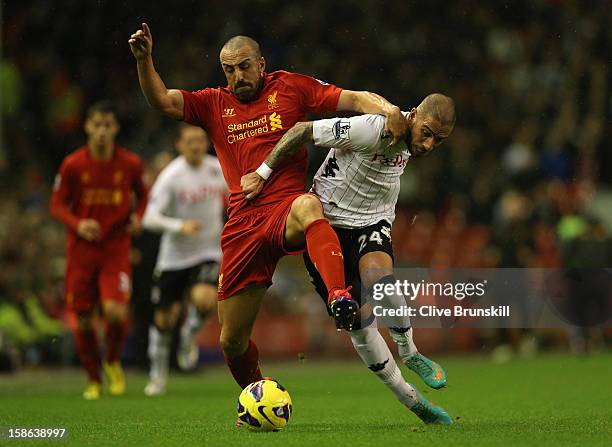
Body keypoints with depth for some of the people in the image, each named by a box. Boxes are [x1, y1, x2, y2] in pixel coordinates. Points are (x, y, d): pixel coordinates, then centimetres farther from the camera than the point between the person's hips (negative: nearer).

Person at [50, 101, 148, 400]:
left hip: (116, 250, -1)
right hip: (81, 251, 1)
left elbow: (142, 194, 16)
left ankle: (113, 362, 12)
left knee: (116, 311, -19)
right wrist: (78, 224, -16)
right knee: (84, 319, 2)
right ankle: (93, 380, 23)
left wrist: (137, 216, -3)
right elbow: (58, 204, 2)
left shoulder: (130, 163, -2)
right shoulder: (73, 165, -4)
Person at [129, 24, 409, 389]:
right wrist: (144, 61, -11)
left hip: (287, 209, -4)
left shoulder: (291, 87, 9)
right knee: (232, 341, 6)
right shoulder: (214, 105, 17)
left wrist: (390, 110, -15)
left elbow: (355, 99, 4)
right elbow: (162, 100, 5)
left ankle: (340, 298, -62)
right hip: (243, 223, 4)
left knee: (308, 207, -44)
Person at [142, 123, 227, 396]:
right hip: (173, 255, -1)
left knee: (204, 298, -28)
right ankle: (158, 375, 27)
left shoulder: (217, 169, -3)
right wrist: (180, 226, -35)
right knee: (164, 319, 6)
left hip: (208, 252, 1)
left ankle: (190, 334, 6)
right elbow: (150, 218, -21)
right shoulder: (171, 176, -15)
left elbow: (232, 193, 19)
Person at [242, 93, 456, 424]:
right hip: (328, 222, -4)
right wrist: (261, 174, -17)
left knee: (377, 276, -31)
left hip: (372, 223, 4)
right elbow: (302, 131, -22)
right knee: (359, 322, -6)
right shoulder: (370, 129, -27)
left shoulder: (410, 138, -4)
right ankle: (412, 401, 8)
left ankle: (409, 354, -9)